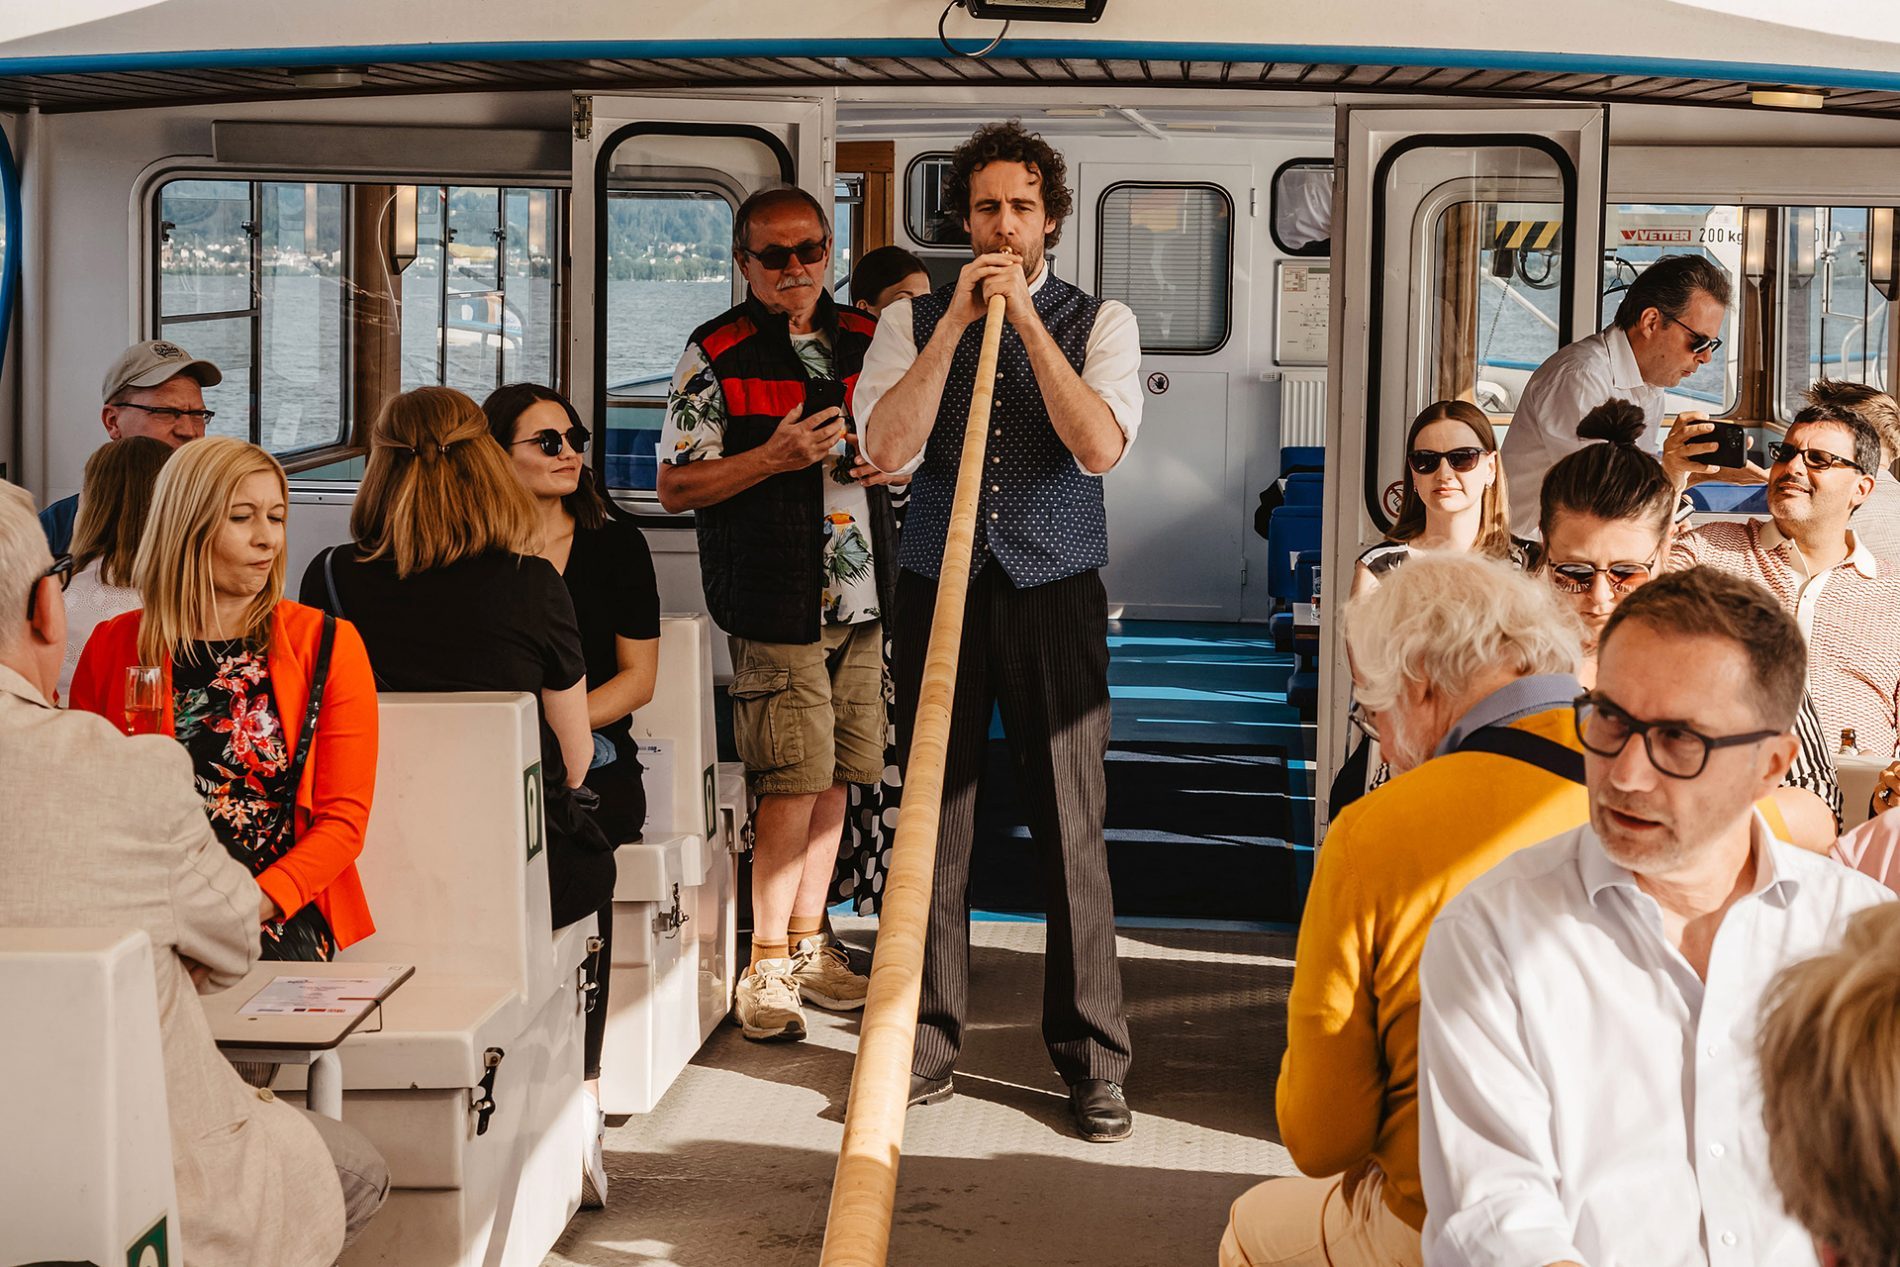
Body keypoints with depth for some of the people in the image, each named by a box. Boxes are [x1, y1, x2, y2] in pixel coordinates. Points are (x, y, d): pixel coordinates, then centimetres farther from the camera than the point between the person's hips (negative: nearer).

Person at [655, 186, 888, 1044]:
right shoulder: (715, 354, -3)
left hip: (863, 595, 5)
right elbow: (675, 487, -6)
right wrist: (774, 457, -18)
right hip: (775, 600, -5)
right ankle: (767, 965, 3)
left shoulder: (866, 341, 11)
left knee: (835, 774, 10)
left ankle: (808, 943, 22)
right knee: (793, 779, -7)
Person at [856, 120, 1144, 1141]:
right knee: (935, 821, 4)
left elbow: (1099, 447, -12)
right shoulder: (913, 320, 7)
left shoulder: (1099, 321, 5)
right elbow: (886, 449, -8)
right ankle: (926, 1047, 15)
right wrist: (956, 324, -11)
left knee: (1071, 828, 0)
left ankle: (1091, 1061, 9)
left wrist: (1026, 319, -13)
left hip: (1056, 594, -1)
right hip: (939, 588, 1)